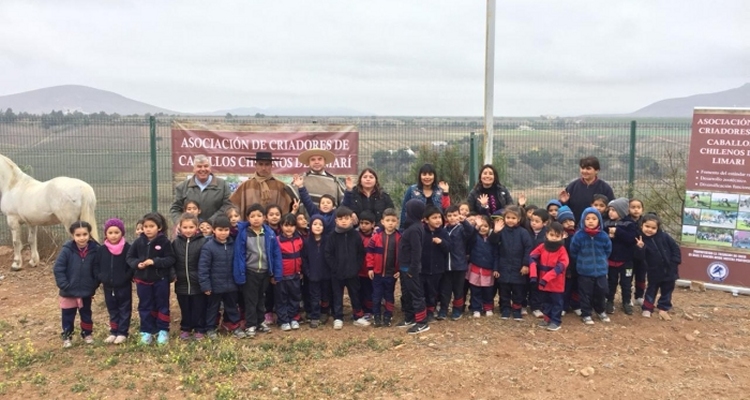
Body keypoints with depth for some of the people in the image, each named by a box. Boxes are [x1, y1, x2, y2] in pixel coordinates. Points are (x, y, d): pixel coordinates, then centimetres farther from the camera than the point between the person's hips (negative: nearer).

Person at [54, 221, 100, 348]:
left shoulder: (95, 250, -10)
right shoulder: (67, 250, -15)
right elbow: (57, 269, -12)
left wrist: (94, 286, -2)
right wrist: (64, 286, -16)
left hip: (87, 291, 2)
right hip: (69, 292, -2)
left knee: (86, 314, 19)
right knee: (68, 316, 12)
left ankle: (87, 333, 36)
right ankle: (67, 336, 29)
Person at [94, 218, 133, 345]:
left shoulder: (127, 248, -12)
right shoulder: (102, 249, 0)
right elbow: (96, 265, 9)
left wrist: (126, 277, -17)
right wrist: (100, 277, -3)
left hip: (124, 286, -4)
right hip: (108, 286, 4)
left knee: (124, 309, 6)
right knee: (112, 310, 15)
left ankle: (122, 333, 14)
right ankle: (114, 332, 25)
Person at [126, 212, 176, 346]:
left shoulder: (164, 242, -12)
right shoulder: (139, 242, -3)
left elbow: (170, 259, -13)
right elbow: (129, 257, 5)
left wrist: (154, 262, -24)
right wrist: (137, 264, -15)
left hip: (161, 279, -3)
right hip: (143, 279, 3)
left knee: (162, 305, 9)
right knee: (145, 306, 12)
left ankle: (163, 331, 20)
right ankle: (147, 331, 23)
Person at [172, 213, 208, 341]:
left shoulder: (202, 242, -9)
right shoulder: (176, 242, 0)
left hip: (198, 283, -3)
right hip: (182, 283, 3)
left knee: (199, 309, 9)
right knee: (185, 308, 17)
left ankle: (199, 329, 23)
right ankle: (185, 329, 32)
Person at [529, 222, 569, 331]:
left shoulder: (562, 250, -15)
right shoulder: (542, 247, -4)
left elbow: (560, 267, -22)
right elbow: (532, 257, -6)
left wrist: (546, 278, -29)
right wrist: (533, 274, -18)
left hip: (556, 283, -4)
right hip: (543, 282, 5)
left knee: (556, 302, 7)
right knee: (545, 302, 17)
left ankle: (556, 321, 16)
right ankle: (547, 318, 31)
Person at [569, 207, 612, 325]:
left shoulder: (603, 236, -7)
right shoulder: (579, 235, -14)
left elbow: (608, 250, 11)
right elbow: (573, 252, -2)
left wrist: (601, 260, 14)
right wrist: (581, 262, 5)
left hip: (600, 270, 3)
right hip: (584, 271, -2)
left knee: (601, 291, 13)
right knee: (586, 293, 6)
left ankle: (600, 311, 36)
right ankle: (586, 314, 20)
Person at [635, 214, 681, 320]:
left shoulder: (664, 236, -8)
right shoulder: (642, 240, -11)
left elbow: (675, 248, -2)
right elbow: (641, 258, -17)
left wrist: (675, 262, -7)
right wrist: (640, 248, -34)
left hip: (669, 269, 1)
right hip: (654, 271, -1)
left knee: (667, 290, 12)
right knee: (651, 289, 11)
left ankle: (663, 309, 24)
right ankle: (647, 308, 22)